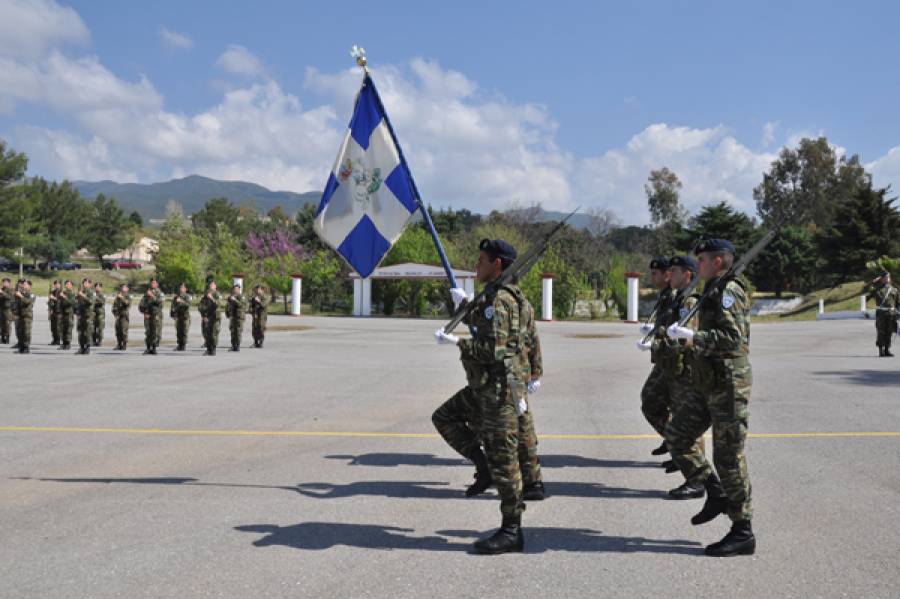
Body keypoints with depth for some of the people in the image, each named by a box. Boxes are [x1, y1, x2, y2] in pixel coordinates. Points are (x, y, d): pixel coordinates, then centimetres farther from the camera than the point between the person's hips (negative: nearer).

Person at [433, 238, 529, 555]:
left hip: (499, 389, -10)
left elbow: (493, 350, -23)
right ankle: (510, 528, 19)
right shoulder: (492, 298, 17)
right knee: (499, 458, 13)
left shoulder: (499, 300, -15)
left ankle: (511, 531, 1)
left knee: (503, 460, -5)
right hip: (491, 390, 10)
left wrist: (454, 341, -16)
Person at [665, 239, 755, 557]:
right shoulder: (714, 292, 17)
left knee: (729, 457, -5)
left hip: (729, 386, -10)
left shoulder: (729, 291, -14)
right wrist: (692, 337, 14)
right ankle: (716, 494, 17)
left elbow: (732, 338, -25)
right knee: (676, 435, 9)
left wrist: (693, 336, -24)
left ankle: (743, 534, 5)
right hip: (710, 387, 10)